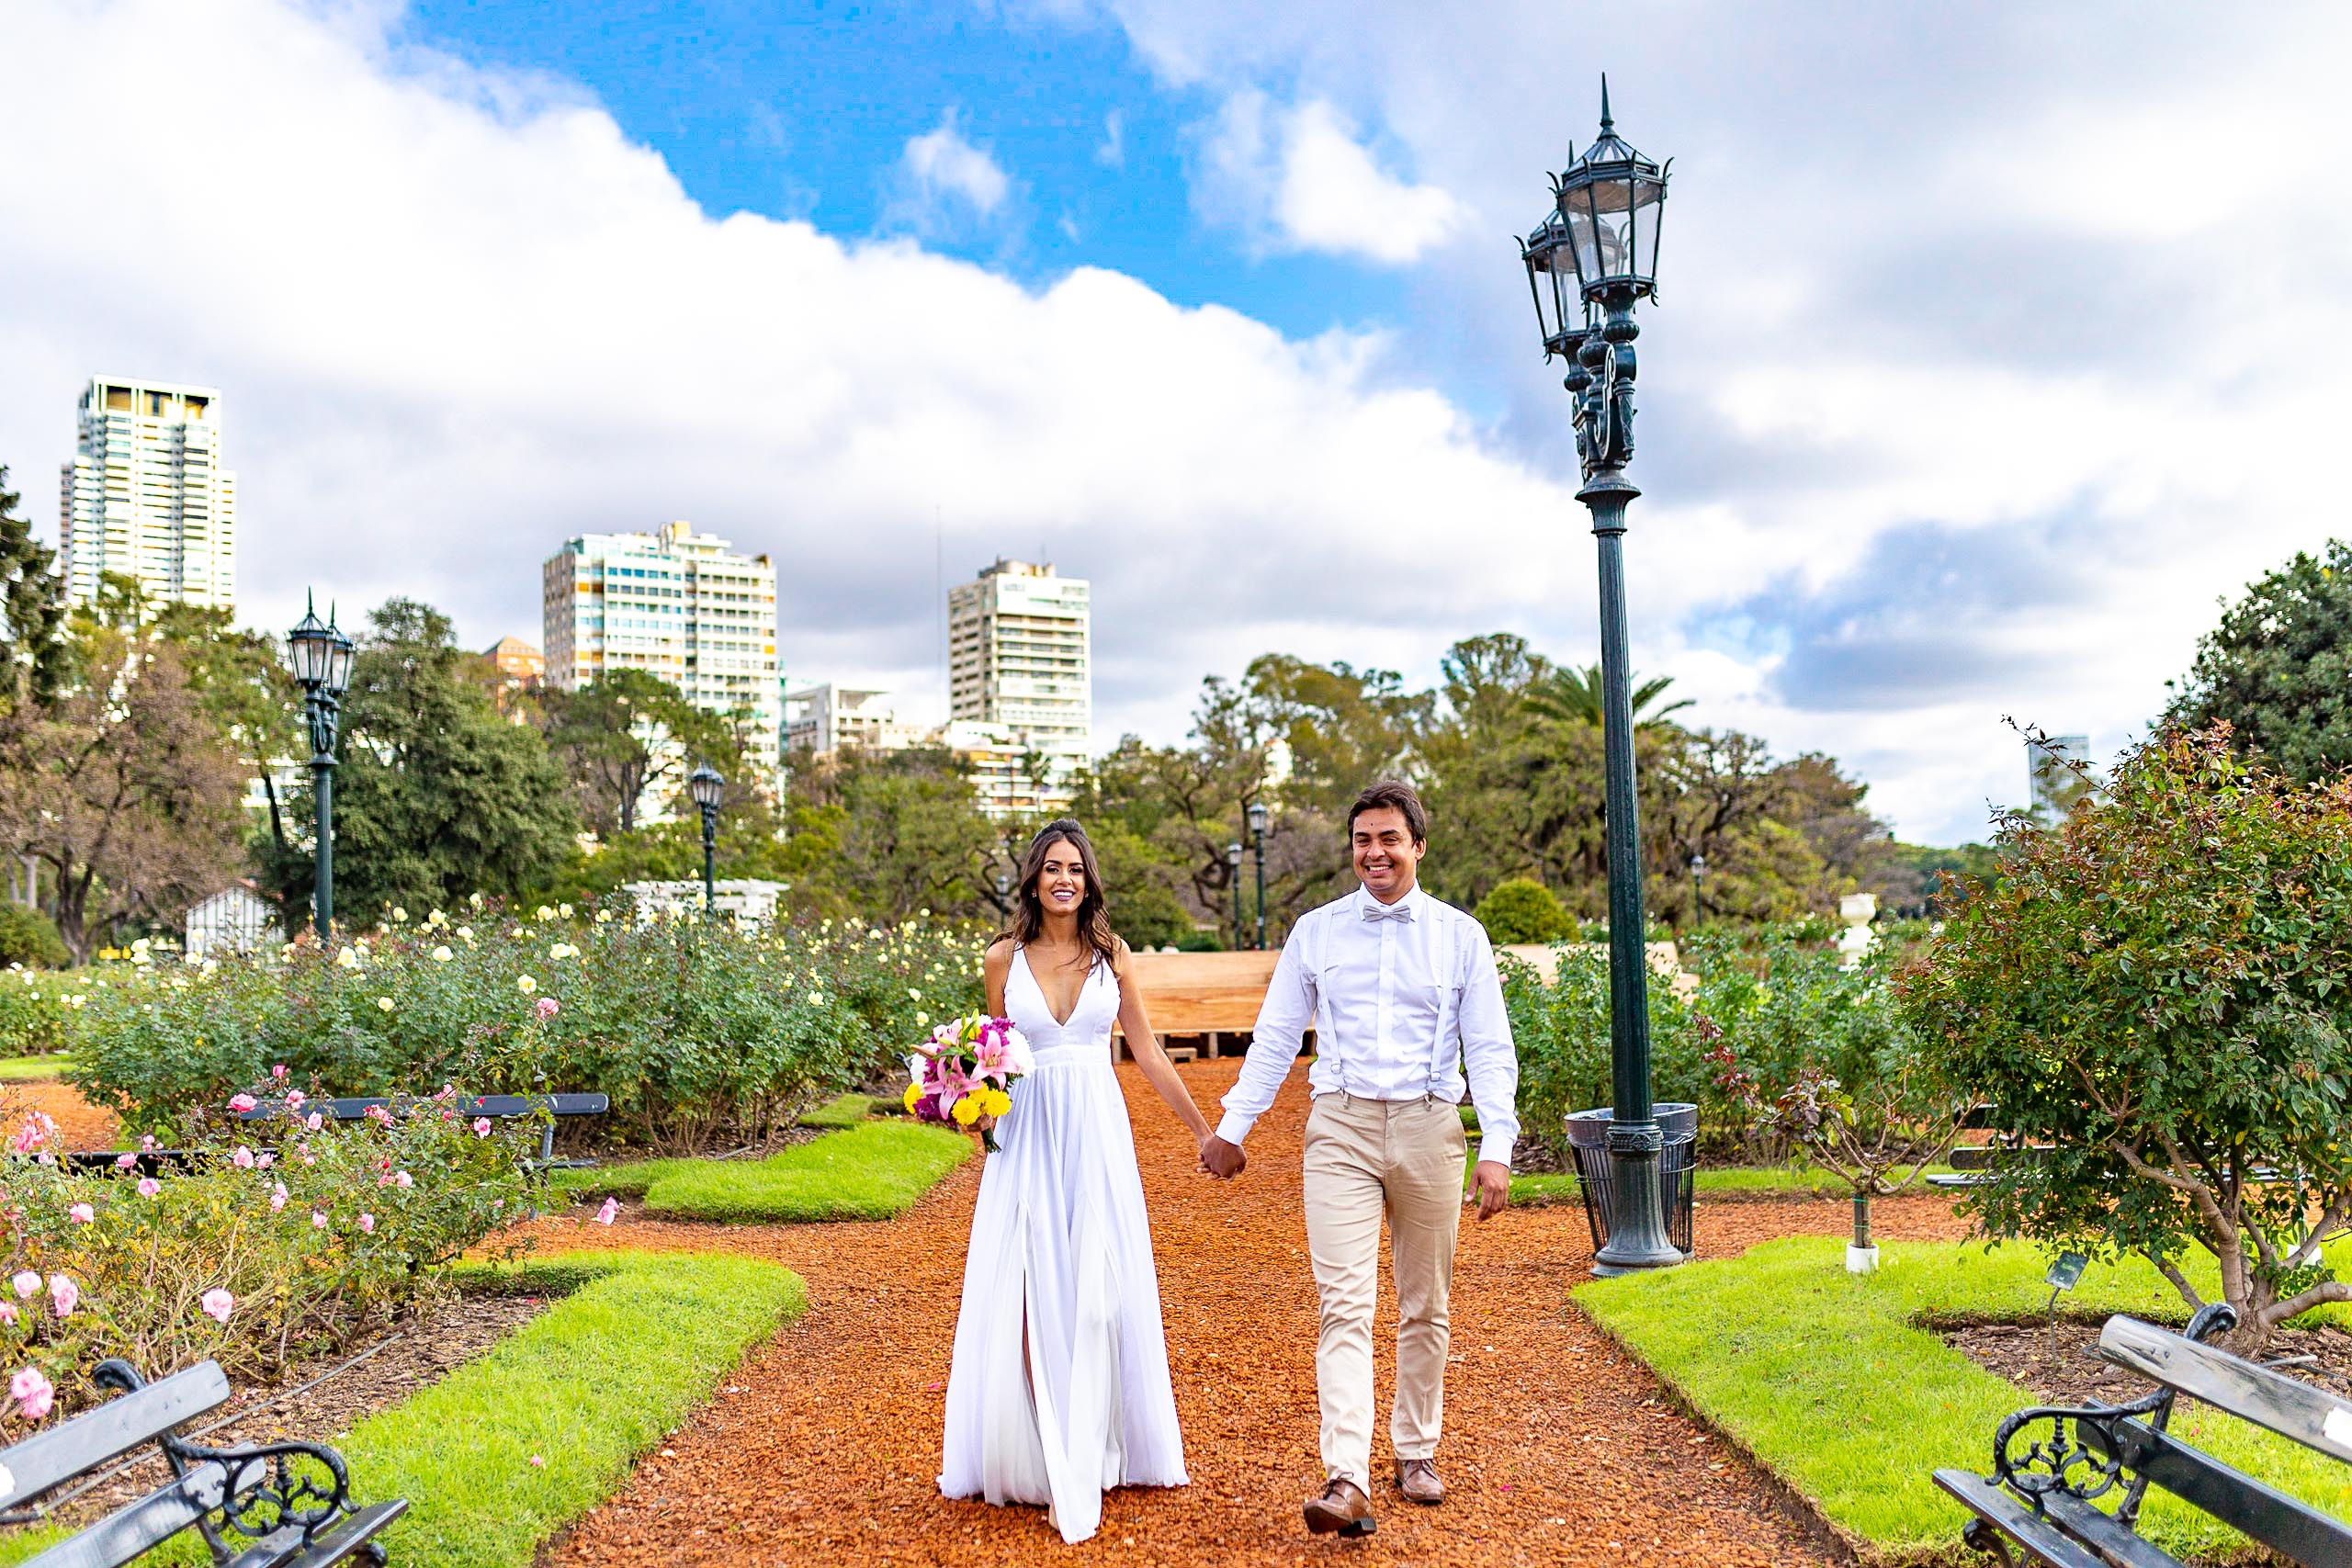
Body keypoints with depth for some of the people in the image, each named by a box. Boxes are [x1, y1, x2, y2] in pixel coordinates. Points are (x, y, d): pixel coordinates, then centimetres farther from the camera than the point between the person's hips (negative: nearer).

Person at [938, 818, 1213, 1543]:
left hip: (1097, 1134, 0)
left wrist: (1204, 1130, 11)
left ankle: (1087, 1461, 12)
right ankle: (1040, 1456, 12)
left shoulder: (1111, 954, 3)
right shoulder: (1004, 958, 3)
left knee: (1095, 1293, 2)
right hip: (1027, 1135, 0)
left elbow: (1148, 1053, 9)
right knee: (1030, 1299, -1)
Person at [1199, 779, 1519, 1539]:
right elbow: (1275, 1038, 11)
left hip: (1428, 1127, 1)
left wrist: (1496, 1149, -6)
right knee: (1344, 1306, -10)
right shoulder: (1315, 932, 6)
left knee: (1424, 1308, 11)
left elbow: (1490, 1050, 3)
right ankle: (1347, 1481, -15)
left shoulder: (1460, 934, 4)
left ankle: (1417, 1453, 27)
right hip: (1341, 1130, -1)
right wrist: (1233, 1126, 9)